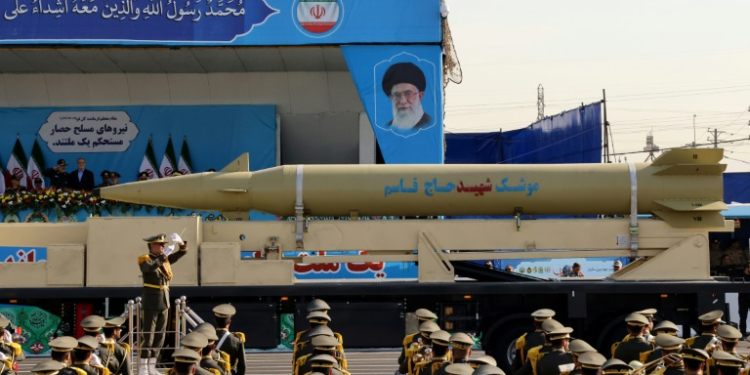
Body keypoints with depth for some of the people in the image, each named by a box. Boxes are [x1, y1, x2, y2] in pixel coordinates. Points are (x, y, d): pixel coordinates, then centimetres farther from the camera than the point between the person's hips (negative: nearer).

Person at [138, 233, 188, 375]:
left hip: (164, 303, 7)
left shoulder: (165, 259, 11)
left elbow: (182, 252, 6)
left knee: (160, 336, 8)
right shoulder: (144, 259, -7)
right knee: (147, 335, -6)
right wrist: (163, 256, -37)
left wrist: (181, 243, -14)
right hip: (151, 303, -7)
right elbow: (150, 267, -29)